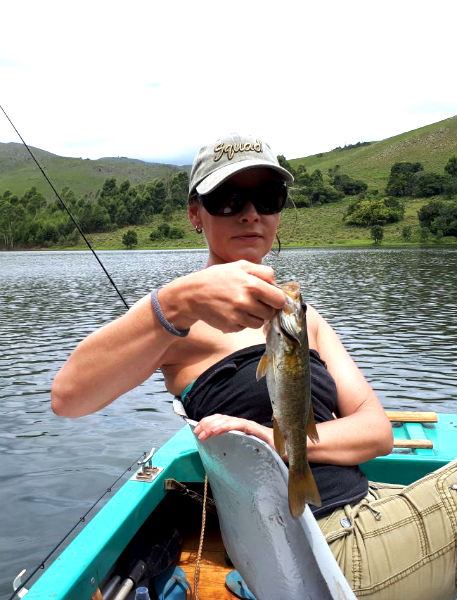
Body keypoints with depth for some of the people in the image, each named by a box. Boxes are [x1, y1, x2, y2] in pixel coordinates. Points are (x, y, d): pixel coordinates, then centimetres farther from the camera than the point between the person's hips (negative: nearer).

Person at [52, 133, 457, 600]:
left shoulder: (303, 315, 14)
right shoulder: (179, 312, -5)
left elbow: (377, 430, 5)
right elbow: (68, 397, -21)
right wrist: (180, 303, -34)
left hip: (368, 506, 7)